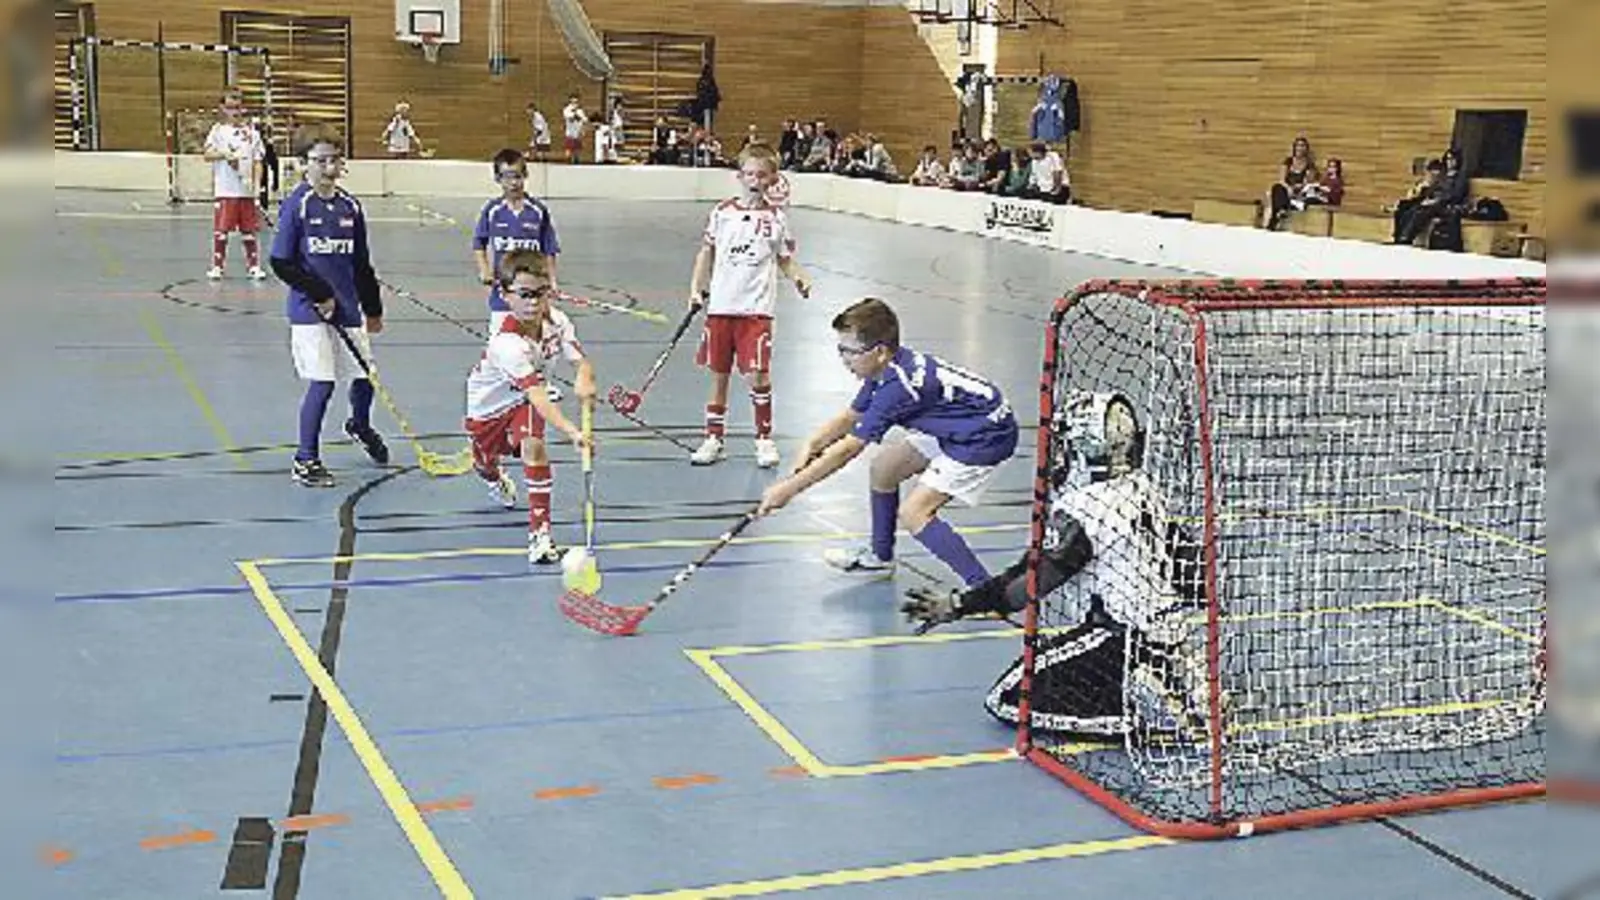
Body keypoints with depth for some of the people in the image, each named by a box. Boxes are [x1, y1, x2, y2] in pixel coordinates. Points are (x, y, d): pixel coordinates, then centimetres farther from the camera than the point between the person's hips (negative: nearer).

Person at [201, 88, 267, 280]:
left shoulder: (251, 132, 8)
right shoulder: (218, 130, 3)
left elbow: (257, 161, 7)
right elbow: (207, 154, -7)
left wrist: (256, 183, -5)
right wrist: (225, 154, -23)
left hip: (246, 190, 2)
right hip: (224, 190, -2)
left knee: (249, 230, 7)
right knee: (221, 230, -1)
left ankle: (254, 266, 14)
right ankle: (217, 266, 8)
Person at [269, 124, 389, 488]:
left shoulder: (350, 206, 7)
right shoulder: (296, 205, -8)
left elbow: (362, 265, 14)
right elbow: (281, 263, -9)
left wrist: (373, 309, 18)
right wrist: (319, 295, -11)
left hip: (348, 309, 5)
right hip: (309, 312, -5)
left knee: (364, 375, 8)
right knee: (321, 383, -6)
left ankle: (360, 426, 42)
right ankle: (305, 461, 8)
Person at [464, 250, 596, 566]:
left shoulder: (557, 321, -22)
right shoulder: (507, 343, -41)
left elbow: (582, 362, -22)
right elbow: (537, 396, -48)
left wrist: (584, 380, -48)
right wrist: (571, 431, -60)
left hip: (524, 399, 3)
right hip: (488, 403, -3)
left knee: (532, 446, -24)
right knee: (486, 462, 17)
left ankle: (540, 531, -18)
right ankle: (493, 475, 60)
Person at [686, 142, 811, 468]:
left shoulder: (776, 218, 2)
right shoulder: (723, 212, 5)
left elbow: (785, 259, 8)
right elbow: (707, 252, 13)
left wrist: (799, 278, -11)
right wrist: (696, 288, 5)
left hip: (757, 309, -2)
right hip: (721, 305, 2)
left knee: (758, 374, -6)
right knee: (719, 373, 9)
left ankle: (765, 438, 10)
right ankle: (714, 438, 21)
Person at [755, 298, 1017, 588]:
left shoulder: (898, 387, -30)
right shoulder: (885, 369, -2)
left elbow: (847, 450, -26)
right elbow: (851, 417, 12)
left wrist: (788, 489, -22)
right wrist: (812, 444, -7)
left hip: (988, 435, -10)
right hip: (951, 430, 10)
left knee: (913, 512, -17)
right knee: (883, 466, 18)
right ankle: (880, 556, 36)